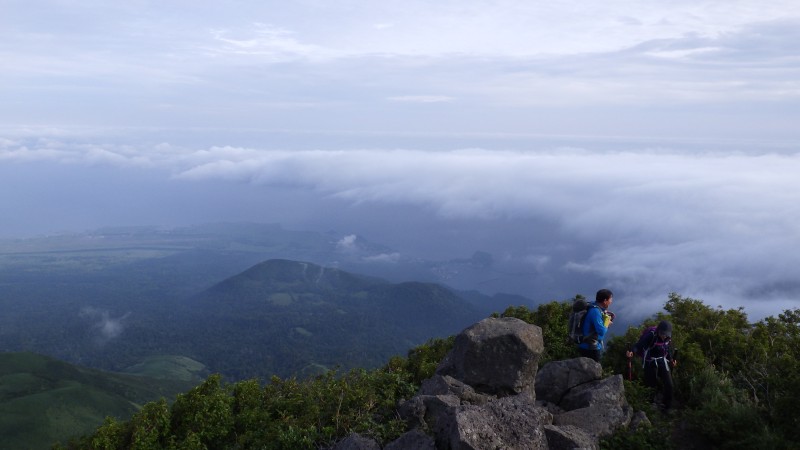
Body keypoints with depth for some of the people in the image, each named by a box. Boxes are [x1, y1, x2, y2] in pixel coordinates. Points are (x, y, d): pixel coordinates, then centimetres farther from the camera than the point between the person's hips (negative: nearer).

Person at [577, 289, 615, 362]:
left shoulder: (597, 309, 10)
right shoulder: (595, 311, -20)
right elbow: (601, 331, -25)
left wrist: (608, 318, 4)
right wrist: (607, 325, -5)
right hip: (591, 348, -10)